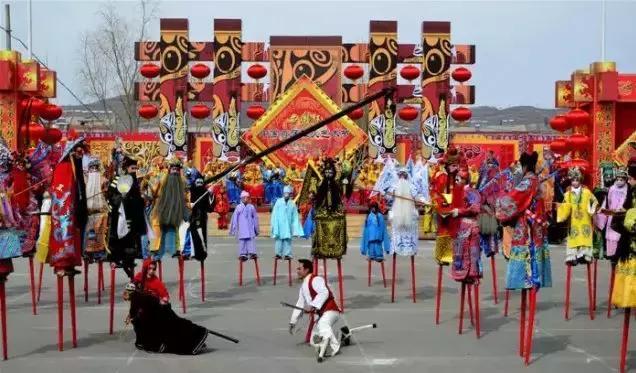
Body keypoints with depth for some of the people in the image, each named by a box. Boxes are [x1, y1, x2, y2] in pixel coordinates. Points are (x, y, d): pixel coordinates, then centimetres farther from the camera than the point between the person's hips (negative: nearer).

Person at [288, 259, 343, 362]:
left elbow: (324, 293, -28)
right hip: (322, 315, 10)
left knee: (322, 324, -40)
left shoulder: (316, 280, -11)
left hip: (330, 310, -10)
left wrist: (314, 305, -36)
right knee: (313, 341, 5)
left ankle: (334, 347, -40)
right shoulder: (303, 287, 19)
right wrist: (293, 322, 26)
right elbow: (300, 305, 25)